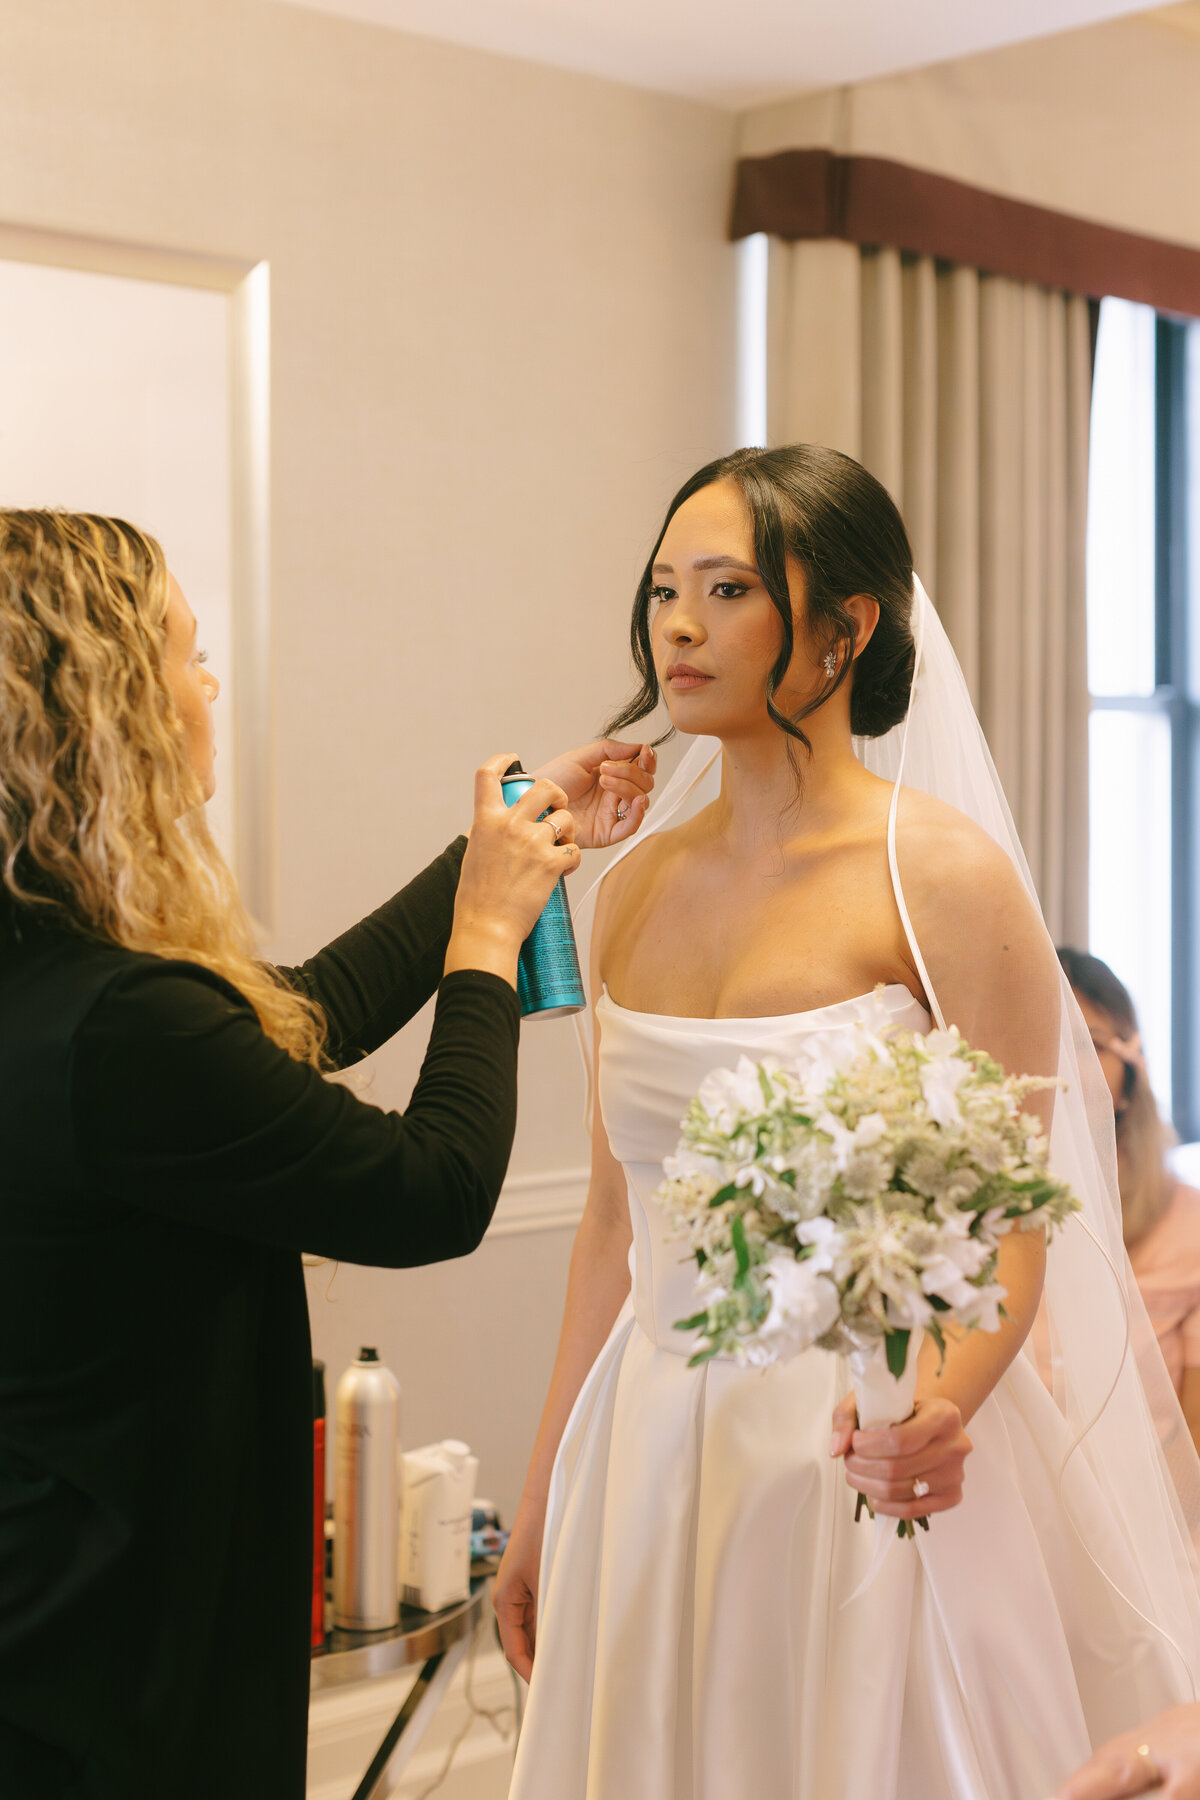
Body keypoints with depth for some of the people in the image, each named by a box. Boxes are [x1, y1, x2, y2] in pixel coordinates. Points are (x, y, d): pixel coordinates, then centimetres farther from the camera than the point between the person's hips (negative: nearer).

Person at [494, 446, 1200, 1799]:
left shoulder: (944, 874, -11)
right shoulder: (635, 888, 5)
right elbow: (617, 1216, 10)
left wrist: (935, 1407, -31)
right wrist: (544, 1501, 12)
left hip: (866, 1470, -5)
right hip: (654, 1460, 5)